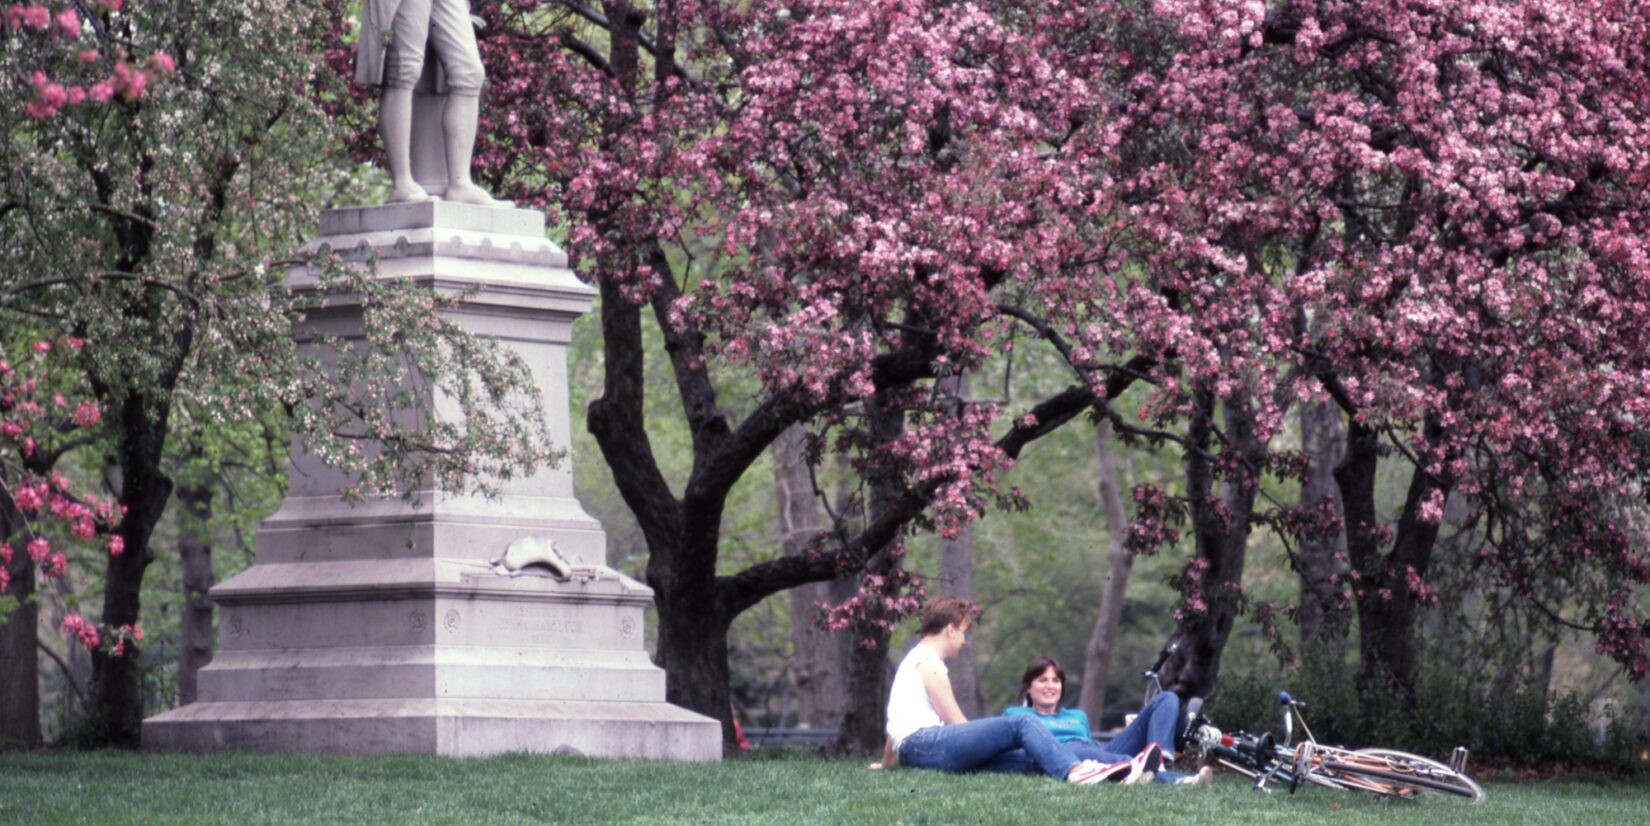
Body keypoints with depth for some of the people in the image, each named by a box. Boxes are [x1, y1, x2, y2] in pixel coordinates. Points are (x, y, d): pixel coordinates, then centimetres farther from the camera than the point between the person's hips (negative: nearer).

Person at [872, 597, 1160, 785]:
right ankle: (1076, 770, -42)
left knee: (1030, 758, -8)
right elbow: (955, 722, -3)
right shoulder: (928, 663, -1)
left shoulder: (915, 660, 30)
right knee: (1022, 726, -21)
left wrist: (887, 763, 49)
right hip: (924, 743, -9)